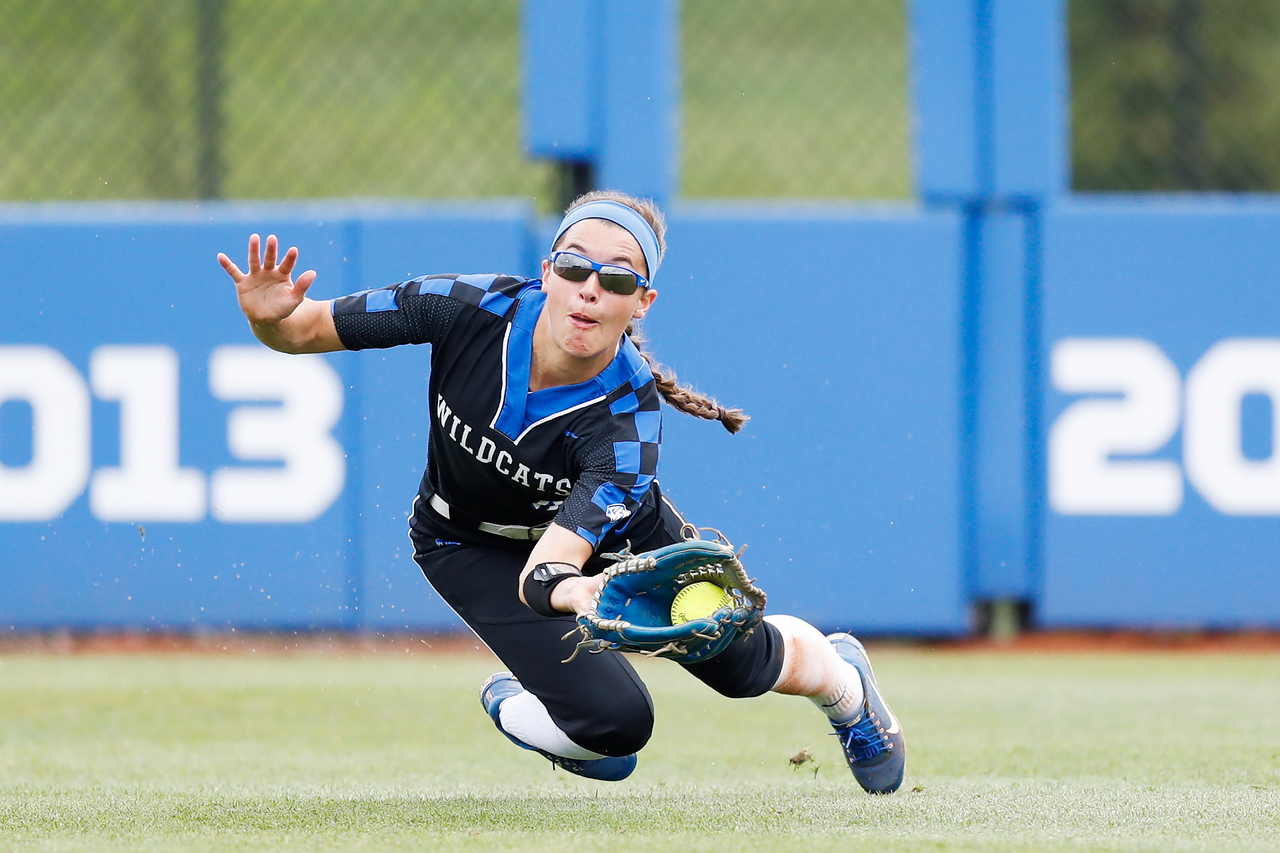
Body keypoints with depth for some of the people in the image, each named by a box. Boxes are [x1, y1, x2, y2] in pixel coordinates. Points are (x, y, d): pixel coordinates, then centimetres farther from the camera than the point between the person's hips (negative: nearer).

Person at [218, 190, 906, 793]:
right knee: (614, 718, -19)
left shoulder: (628, 421, -37)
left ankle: (841, 680, 49)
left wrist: (558, 582, -68)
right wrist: (270, 318, -47)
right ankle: (512, 707, 18)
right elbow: (308, 330, -24)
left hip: (611, 529, 0)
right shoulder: (469, 310, -33)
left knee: (739, 664, 11)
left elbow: (545, 572, -44)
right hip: (468, 543, 0)